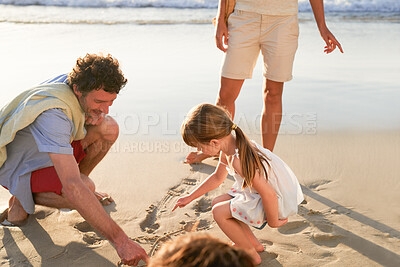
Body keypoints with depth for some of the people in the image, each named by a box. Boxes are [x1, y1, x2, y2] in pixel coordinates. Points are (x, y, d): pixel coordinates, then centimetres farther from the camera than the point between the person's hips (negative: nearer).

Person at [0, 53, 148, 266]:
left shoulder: (73, 81, -14)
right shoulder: (52, 115, -39)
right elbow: (73, 187, -45)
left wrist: (97, 118, -20)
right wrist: (120, 240, -46)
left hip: (49, 153, 7)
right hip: (18, 169, -7)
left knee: (109, 129, -12)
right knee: (84, 189, -33)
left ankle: (80, 180, 7)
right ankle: (21, 200, -5)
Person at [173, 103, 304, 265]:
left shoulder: (238, 160, -33)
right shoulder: (228, 148, -2)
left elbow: (269, 194, -31)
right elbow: (218, 177, 17)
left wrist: (273, 221, -13)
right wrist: (190, 197, 20)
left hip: (279, 202, -10)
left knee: (219, 212, -12)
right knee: (218, 203, 14)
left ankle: (251, 255, 9)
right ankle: (254, 244, 28)